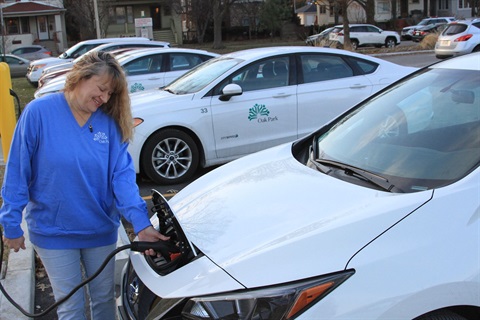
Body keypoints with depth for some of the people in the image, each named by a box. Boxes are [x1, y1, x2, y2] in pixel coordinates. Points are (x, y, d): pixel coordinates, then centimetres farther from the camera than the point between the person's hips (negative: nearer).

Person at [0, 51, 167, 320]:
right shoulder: (39, 112, -15)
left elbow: (122, 174, -13)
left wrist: (141, 222, -25)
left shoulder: (109, 122, -8)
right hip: (53, 232, -2)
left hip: (101, 229, 3)